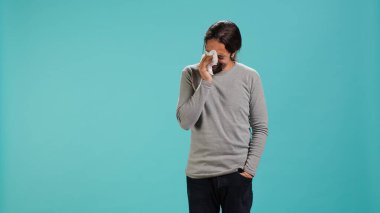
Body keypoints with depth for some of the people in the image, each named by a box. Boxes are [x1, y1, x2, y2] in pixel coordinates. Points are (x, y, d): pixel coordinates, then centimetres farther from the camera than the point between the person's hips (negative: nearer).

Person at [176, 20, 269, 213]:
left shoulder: (250, 77, -1)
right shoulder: (191, 74, 1)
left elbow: (260, 128, 2)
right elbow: (185, 122, -10)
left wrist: (249, 169, -5)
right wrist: (205, 82, -15)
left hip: (236, 174, -1)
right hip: (199, 175, 1)